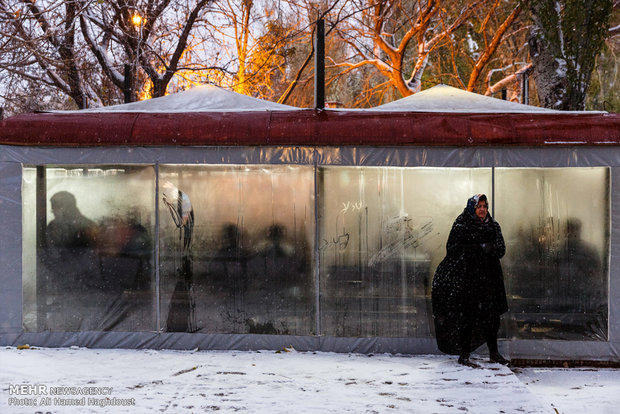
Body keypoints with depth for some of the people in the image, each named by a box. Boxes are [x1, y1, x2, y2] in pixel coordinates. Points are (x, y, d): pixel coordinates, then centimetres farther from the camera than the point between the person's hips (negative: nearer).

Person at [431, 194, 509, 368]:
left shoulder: (493, 226, 11)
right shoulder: (461, 225, -3)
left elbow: (501, 250, 3)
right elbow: (453, 249, -12)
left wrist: (489, 248, -17)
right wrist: (481, 248, -12)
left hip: (488, 278, 5)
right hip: (465, 277, -5)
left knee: (490, 315, 8)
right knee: (467, 316, -5)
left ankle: (494, 353, 20)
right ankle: (463, 356, 1)